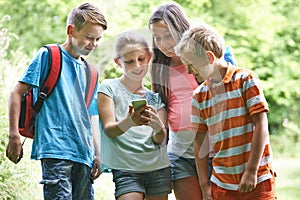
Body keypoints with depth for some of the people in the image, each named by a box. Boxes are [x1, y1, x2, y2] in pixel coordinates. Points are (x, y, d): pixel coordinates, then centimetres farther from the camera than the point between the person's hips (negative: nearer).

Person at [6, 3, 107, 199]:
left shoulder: (89, 72, 20)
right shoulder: (48, 56, 3)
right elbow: (17, 93, 0)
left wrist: (98, 154, 16)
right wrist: (14, 135, -8)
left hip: (83, 154, 7)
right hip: (55, 148, -7)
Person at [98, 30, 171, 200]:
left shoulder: (155, 96, 12)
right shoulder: (109, 87, 2)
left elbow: (159, 140, 2)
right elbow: (109, 129, -9)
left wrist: (158, 126, -22)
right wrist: (129, 122, -31)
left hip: (159, 167, 4)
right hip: (126, 168, -4)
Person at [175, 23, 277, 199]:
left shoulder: (246, 80, -4)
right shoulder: (199, 96, 9)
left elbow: (261, 126, -8)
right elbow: (200, 142, 10)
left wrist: (251, 171, -12)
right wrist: (204, 184, 6)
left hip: (257, 180, -4)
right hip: (222, 184, 4)